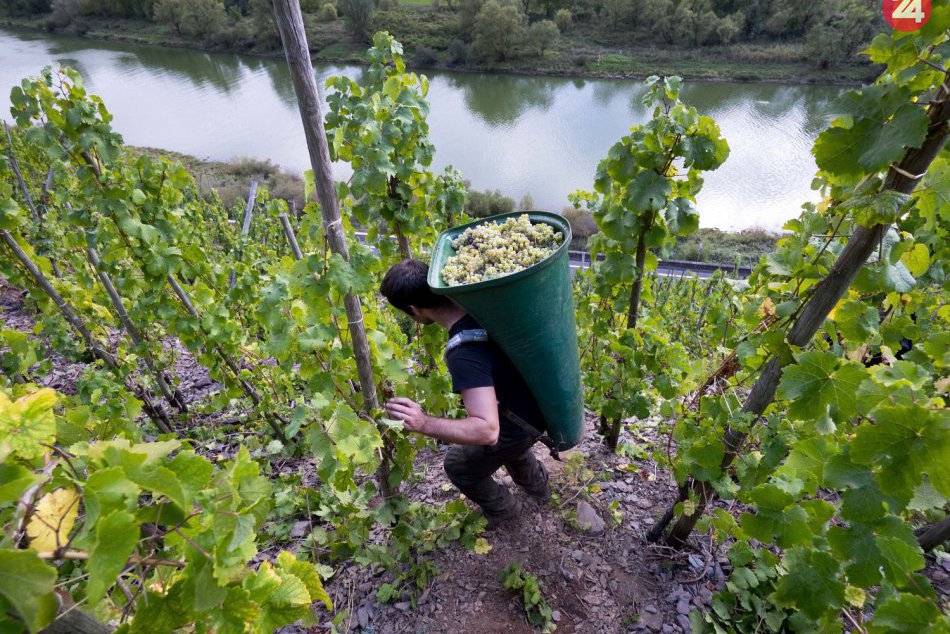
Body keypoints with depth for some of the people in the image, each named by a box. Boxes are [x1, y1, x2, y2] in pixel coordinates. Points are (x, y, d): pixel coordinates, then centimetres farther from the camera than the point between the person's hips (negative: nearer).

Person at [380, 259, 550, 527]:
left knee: (458, 464, 17)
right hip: (538, 401, 8)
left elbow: (488, 430, -40)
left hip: (522, 424, -7)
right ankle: (537, 485, 62)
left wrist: (424, 423, -48)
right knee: (507, 439, 38)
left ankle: (502, 509, 42)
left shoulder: (464, 354, -39)